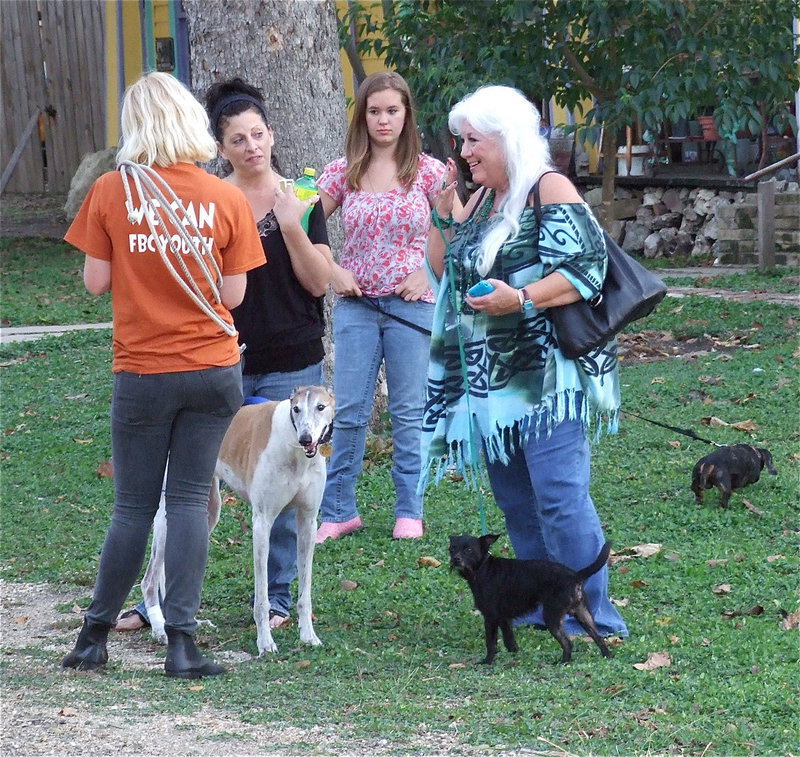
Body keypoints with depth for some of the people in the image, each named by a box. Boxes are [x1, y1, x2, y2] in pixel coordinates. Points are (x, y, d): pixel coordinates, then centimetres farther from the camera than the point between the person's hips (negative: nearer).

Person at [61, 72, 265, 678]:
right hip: (214, 369, 0)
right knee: (190, 499, 5)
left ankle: (95, 637, 17)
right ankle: (182, 643, 0)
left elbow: (96, 281, -4)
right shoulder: (227, 199, -5)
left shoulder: (111, 192, -7)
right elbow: (233, 294, -2)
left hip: (143, 372, 0)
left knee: (134, 507, 10)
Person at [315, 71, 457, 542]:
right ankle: (339, 511, 9)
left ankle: (409, 510, 14)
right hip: (356, 304, 1)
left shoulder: (428, 172, -1)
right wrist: (333, 270, -4)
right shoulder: (343, 173, 3)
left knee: (410, 412, 4)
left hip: (411, 304, -1)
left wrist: (430, 272, -8)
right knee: (349, 412, 1)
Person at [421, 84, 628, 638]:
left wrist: (521, 299, -26)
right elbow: (445, 271, 20)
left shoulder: (548, 189, -8)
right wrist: (443, 213, 8)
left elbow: (586, 265, -17)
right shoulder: (482, 200, 17)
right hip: (491, 378, 9)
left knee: (559, 495, -14)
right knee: (516, 499, 11)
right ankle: (544, 610, 20)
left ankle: (594, 618, -10)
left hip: (546, 375, -9)